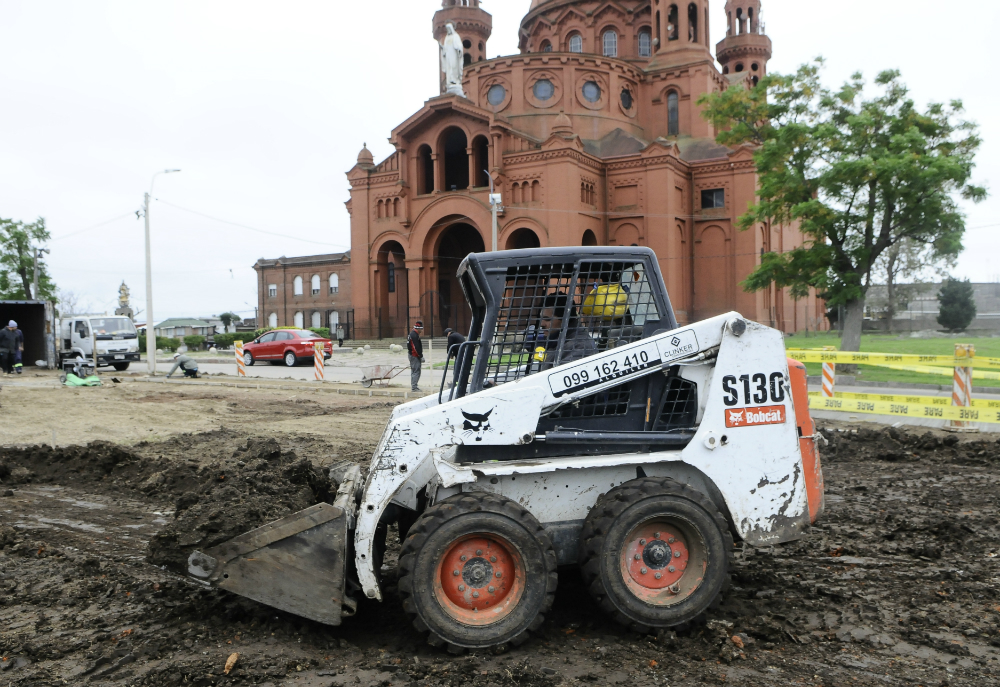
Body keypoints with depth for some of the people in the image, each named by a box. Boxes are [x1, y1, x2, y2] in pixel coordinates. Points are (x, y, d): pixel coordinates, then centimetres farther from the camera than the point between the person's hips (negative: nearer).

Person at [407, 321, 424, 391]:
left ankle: (413, 386, 24)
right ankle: (414, 387, -8)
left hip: (412, 355, 11)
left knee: (414, 371, 17)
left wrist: (420, 356, 21)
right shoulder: (415, 335, -19)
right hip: (415, 356, -11)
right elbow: (417, 347, -23)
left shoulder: (412, 334, 15)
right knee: (416, 371, -9)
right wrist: (421, 356, -19)